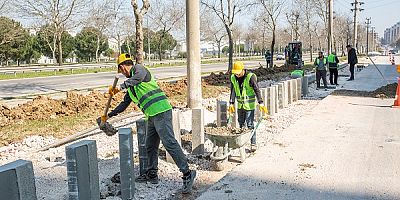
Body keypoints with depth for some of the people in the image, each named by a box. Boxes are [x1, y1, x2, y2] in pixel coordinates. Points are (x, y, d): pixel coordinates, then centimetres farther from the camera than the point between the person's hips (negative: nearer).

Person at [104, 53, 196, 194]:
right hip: (152, 116, 10)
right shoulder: (131, 86, 26)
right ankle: (151, 175, 28)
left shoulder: (138, 68, 0)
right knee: (150, 146, 16)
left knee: (169, 143, -14)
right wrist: (109, 115, 36)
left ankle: (187, 174, -12)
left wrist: (121, 86, -25)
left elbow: (139, 76, -26)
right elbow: (125, 103, 34)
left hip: (161, 111, -10)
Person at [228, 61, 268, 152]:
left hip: (249, 105, -5)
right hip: (240, 105, 6)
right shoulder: (233, 78, 0)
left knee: (250, 124, -5)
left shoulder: (250, 76, -16)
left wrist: (261, 103, -20)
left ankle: (253, 143, 3)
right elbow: (233, 91, 8)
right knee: (241, 123, 14)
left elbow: (257, 90, -17)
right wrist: (231, 103, 6)